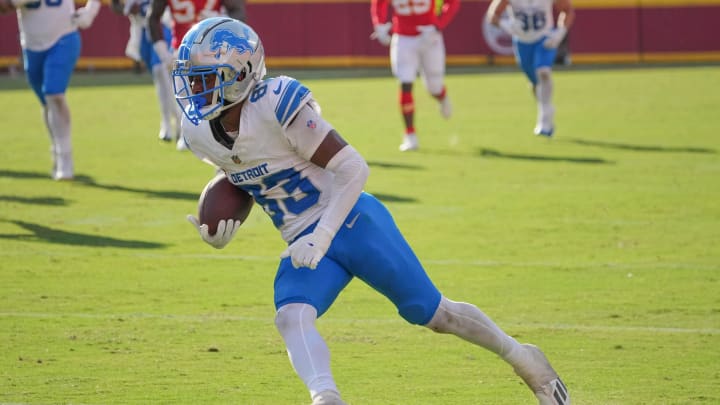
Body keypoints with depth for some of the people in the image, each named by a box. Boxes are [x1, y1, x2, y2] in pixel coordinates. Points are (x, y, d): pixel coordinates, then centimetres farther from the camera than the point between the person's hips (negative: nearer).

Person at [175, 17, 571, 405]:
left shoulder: (275, 105, -24)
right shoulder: (199, 133, -2)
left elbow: (353, 168, -21)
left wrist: (321, 237, -28)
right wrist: (220, 232, 1)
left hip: (350, 223, -6)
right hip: (305, 243, 6)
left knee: (432, 313, 7)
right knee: (291, 317, -25)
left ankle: (520, 357, 28)